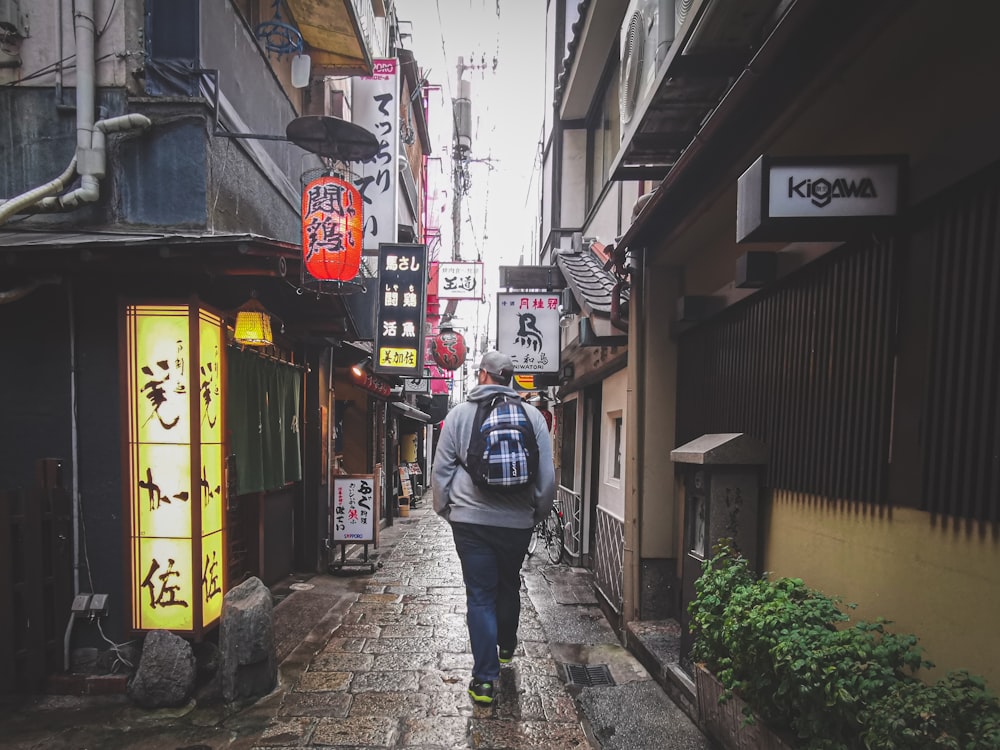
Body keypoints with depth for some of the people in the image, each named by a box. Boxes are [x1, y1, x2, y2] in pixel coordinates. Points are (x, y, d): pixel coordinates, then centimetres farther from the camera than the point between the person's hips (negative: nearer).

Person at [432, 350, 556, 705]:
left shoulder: (459, 413, -2)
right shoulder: (532, 415, 0)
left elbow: (441, 469, 1)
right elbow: (547, 475, 2)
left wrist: (445, 509, 15)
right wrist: (539, 512, 16)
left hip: (471, 519, -2)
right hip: (517, 520, 2)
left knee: (480, 595, 6)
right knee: (509, 586, 23)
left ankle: (485, 679, 9)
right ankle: (507, 647, 44)